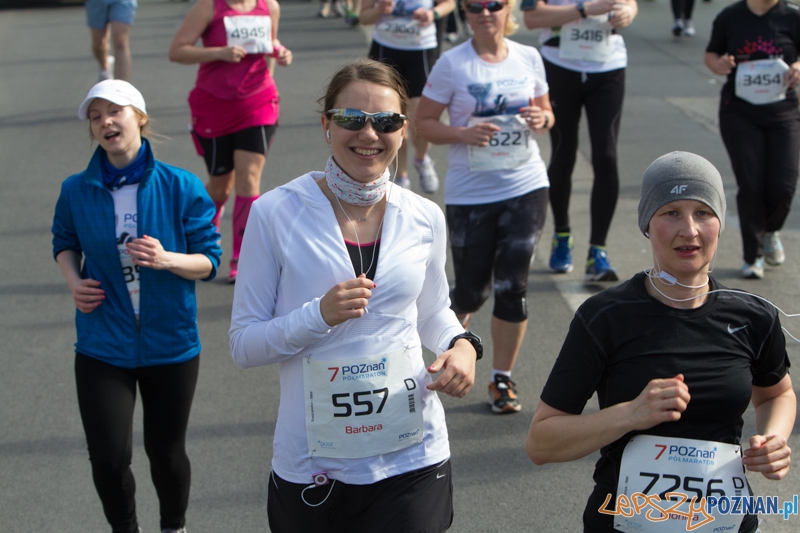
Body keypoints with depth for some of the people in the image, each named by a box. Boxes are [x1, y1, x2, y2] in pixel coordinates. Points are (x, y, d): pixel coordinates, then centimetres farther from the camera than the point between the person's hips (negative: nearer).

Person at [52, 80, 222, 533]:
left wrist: (167, 260, -25)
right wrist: (74, 281, -4)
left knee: (166, 450, 13)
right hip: (103, 346, 1)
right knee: (108, 458, -4)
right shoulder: (77, 191, -4)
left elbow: (210, 260, -5)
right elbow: (64, 241, 15)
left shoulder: (181, 187, -10)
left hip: (171, 342, 0)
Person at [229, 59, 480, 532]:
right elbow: (243, 344, -6)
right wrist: (320, 314, -22)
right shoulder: (277, 214, -8)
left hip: (413, 459, 2)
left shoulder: (424, 219, 1)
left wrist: (462, 345, -3)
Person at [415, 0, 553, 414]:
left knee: (512, 287, -1)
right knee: (471, 292, 5)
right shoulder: (452, 64, -6)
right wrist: (462, 134, -21)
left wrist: (542, 120, -7)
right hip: (469, 193, -2)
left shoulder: (529, 58, 5)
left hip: (525, 187, 2)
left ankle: (502, 379, 16)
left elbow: (546, 111, 16)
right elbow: (424, 122, -4)